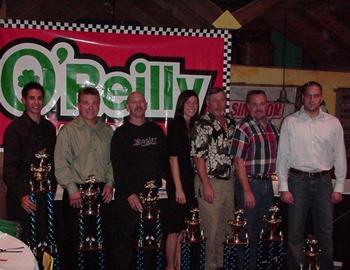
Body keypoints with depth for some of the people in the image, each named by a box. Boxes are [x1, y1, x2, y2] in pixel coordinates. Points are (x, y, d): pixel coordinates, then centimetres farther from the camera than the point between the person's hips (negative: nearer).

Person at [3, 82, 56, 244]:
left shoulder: (49, 127, 11)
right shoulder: (15, 128, -5)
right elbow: (9, 167, -10)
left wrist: (52, 187, 10)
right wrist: (21, 195, -19)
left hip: (45, 195, 5)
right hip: (23, 197, -4)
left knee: (44, 240, 5)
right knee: (21, 241, 0)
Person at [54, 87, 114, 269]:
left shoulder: (107, 131, 12)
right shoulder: (68, 131, -1)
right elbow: (61, 164, -6)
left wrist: (110, 184, 3)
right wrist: (72, 189, -12)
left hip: (102, 192, 4)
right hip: (76, 193, -4)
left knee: (102, 239, 7)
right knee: (75, 240, 1)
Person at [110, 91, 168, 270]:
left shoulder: (156, 130, 13)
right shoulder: (121, 133, 0)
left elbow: (165, 158, 18)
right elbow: (118, 167, -7)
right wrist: (129, 194, -13)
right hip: (129, 196, -4)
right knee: (126, 239, -4)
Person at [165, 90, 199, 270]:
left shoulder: (193, 127, 12)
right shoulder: (175, 126, -9)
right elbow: (173, 158, -13)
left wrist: (196, 184, 8)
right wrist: (178, 188, -16)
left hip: (191, 183, 7)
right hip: (178, 183, -7)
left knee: (184, 229, 12)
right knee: (175, 229, 1)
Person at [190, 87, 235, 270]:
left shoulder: (230, 122, 10)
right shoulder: (203, 125, -12)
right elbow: (198, 157, -15)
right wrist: (206, 185, -19)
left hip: (229, 181, 7)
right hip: (210, 182, -7)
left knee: (226, 227, 15)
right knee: (212, 229, 0)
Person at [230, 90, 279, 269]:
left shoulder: (272, 128, 10)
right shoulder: (243, 128, -11)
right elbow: (239, 161, -15)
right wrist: (247, 191, -17)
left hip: (267, 184, 7)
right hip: (250, 183, -7)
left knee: (262, 230, 15)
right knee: (247, 232, 2)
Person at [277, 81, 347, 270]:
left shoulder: (333, 123, 5)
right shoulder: (290, 122, 0)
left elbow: (339, 156, 8)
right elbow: (282, 156, -1)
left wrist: (339, 187, 4)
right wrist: (284, 187, -5)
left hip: (323, 181, 2)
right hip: (298, 180, -1)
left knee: (325, 231, 8)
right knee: (295, 232, 5)